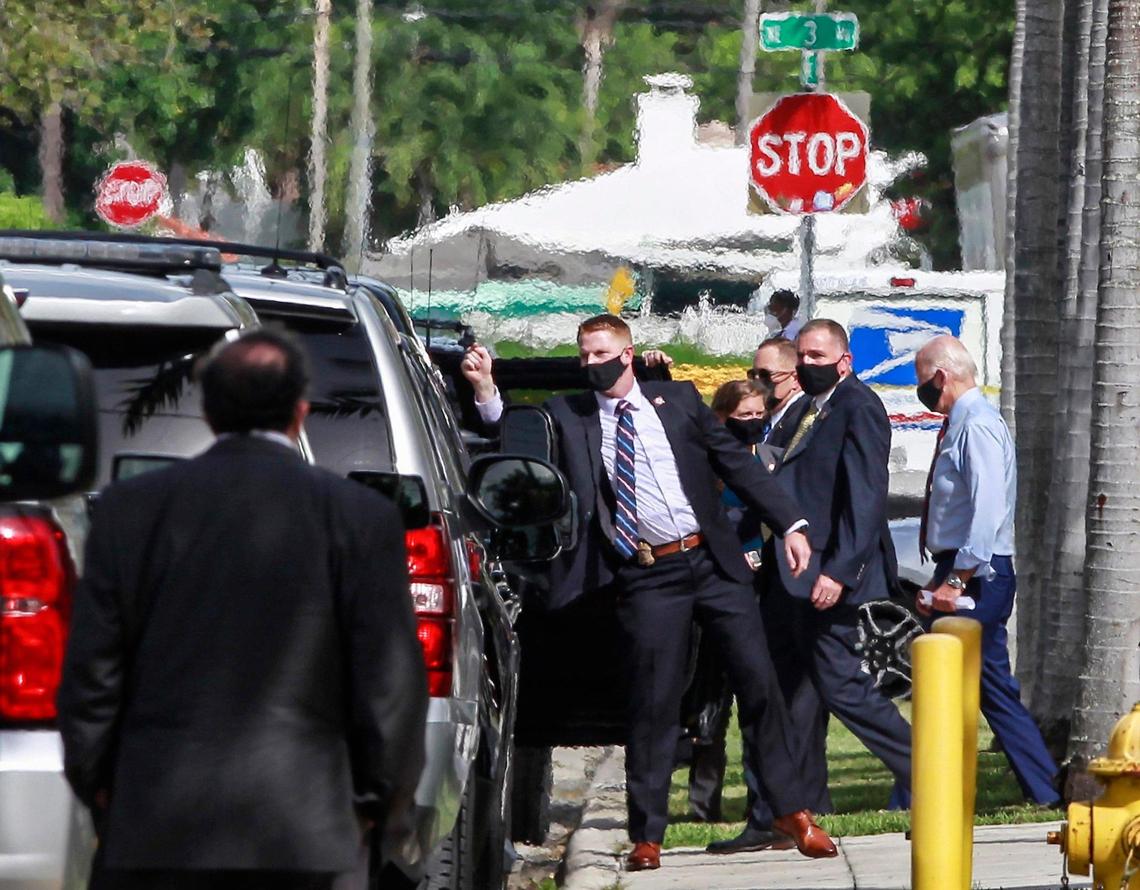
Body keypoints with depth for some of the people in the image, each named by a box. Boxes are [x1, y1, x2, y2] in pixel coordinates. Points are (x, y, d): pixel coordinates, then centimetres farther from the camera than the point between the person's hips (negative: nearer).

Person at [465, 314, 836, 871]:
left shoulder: (678, 400, 7)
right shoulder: (569, 416, 6)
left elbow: (736, 464, 8)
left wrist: (789, 523, 2)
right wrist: (486, 391, -18)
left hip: (712, 559, 1)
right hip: (647, 577, -1)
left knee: (758, 681, 2)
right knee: (653, 703, -1)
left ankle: (791, 810, 13)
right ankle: (647, 836, 8)